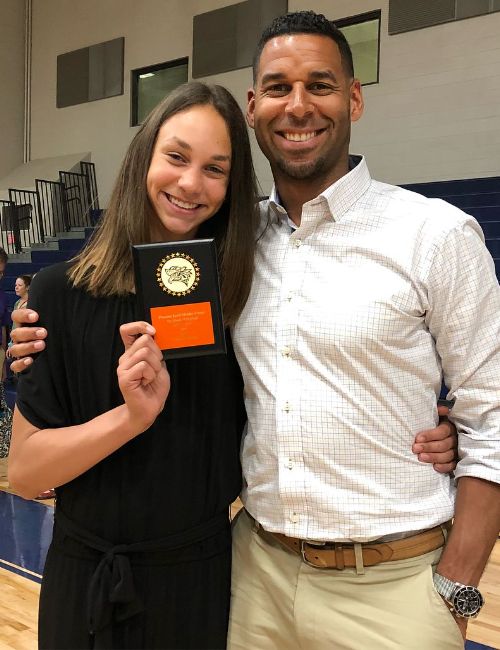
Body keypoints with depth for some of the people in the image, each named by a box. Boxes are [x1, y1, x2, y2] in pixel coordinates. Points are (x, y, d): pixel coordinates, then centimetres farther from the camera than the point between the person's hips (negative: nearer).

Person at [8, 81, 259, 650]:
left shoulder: (237, 296, -5)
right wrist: (131, 416, -26)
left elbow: (255, 434, 3)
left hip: (207, 580, 2)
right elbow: (23, 469, -13)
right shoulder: (63, 293, -11)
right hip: (90, 586, -1)